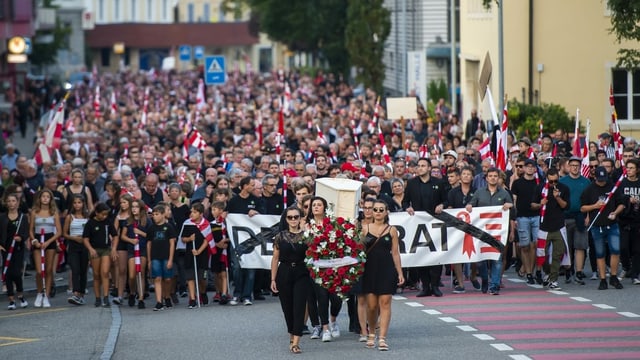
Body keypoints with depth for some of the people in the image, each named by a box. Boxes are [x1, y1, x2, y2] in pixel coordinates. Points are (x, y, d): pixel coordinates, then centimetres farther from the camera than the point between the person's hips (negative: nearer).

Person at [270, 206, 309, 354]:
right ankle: (292, 336, 27)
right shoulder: (280, 236, 3)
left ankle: (295, 343, -14)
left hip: (301, 275, -2)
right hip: (284, 274, 2)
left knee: (299, 307, -9)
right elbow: (275, 259, 5)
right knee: (287, 307, 9)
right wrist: (273, 279, 2)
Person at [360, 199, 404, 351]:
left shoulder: (392, 230, 5)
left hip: (387, 269, 0)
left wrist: (400, 273, 4)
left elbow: (395, 253, 6)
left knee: (385, 303, -6)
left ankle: (382, 338, -8)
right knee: (371, 305, 1)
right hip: (370, 269, 0)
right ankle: (371, 334, 24)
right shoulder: (366, 229, 6)